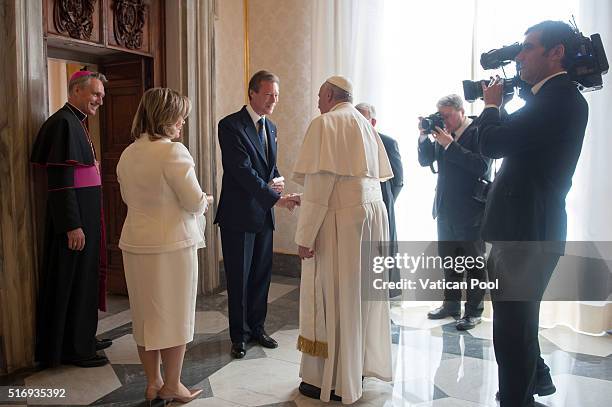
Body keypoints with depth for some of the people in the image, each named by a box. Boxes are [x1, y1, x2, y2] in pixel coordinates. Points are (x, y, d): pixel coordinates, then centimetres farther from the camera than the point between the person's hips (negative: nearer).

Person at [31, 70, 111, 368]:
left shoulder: (77, 122, 14)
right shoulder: (63, 123, -16)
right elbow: (60, 180, -21)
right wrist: (72, 226, -22)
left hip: (84, 217, 10)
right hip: (73, 220, -10)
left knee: (84, 279, 17)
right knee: (72, 282, 1)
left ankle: (83, 339, 30)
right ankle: (72, 349, 14)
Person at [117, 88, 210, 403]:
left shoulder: (127, 154, 5)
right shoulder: (173, 151, -17)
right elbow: (195, 201, -15)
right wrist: (204, 203, 5)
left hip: (136, 243, 7)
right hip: (172, 244, -6)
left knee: (145, 314, 15)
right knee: (175, 314, 8)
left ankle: (152, 383, 29)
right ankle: (171, 386, 22)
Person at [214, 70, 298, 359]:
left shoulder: (270, 127, 13)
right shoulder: (231, 125, -12)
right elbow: (243, 171, -20)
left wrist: (278, 179, -1)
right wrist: (275, 198, -24)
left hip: (263, 213, 7)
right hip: (239, 214, -7)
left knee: (262, 274, 13)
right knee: (238, 277, 4)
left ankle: (257, 327, 29)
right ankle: (239, 335, 19)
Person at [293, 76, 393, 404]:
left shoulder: (324, 123, -8)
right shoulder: (365, 125, 15)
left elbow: (318, 183, -16)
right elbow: (378, 177, 12)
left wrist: (305, 235, -15)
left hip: (340, 220, -8)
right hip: (374, 214, 8)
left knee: (331, 296, 2)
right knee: (362, 293, 16)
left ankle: (331, 381, 13)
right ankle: (361, 365, 29)